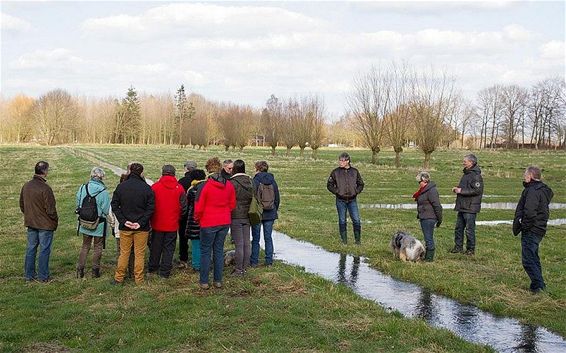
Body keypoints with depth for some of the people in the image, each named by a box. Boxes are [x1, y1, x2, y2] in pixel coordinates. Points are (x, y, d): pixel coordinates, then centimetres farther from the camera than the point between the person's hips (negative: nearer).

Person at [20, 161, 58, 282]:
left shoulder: (26, 186, 2)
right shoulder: (45, 189, -21)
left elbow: (22, 205, 13)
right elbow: (51, 210, -18)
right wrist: (55, 222, -3)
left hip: (31, 223, 7)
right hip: (45, 225, -7)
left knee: (31, 249, 14)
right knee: (44, 250, 3)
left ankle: (29, 275, 21)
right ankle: (43, 276, 9)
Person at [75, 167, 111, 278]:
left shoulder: (83, 188, -7)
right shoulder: (103, 192, -19)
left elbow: (78, 205, 2)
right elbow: (106, 210, -16)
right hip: (99, 225, -4)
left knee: (85, 246, 19)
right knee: (98, 247, 13)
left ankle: (80, 269, 16)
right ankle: (95, 270, 19)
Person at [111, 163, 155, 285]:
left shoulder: (121, 186, 0)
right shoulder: (147, 188, -6)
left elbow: (114, 205, -2)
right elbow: (151, 208, -10)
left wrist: (123, 221, -5)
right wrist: (141, 223, -10)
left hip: (125, 227, 2)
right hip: (142, 228, -2)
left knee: (124, 253, 11)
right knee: (139, 254, 7)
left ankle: (119, 278, 16)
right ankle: (139, 279, 12)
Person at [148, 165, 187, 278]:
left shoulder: (155, 187, -9)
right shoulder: (179, 188, -6)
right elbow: (183, 207, -2)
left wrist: (152, 218, 13)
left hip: (157, 223, 0)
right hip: (172, 224, 0)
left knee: (155, 246, 15)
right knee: (169, 248, 7)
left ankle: (152, 268, 29)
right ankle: (165, 272, 9)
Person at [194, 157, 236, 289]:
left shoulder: (205, 186, -15)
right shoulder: (229, 185, -1)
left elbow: (199, 208, -11)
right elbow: (232, 205, 7)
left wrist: (197, 219, 7)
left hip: (208, 224, -4)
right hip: (224, 223, 4)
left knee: (205, 251, 7)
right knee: (219, 250, 14)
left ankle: (204, 282, 10)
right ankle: (218, 281, 19)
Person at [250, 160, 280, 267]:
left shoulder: (255, 181, -12)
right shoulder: (273, 181, 2)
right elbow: (277, 199, 7)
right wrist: (275, 211, 17)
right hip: (270, 214, 4)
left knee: (255, 239, 5)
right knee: (268, 238, 11)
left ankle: (254, 262, 10)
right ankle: (269, 261, 14)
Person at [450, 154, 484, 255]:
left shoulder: (476, 175, -14)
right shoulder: (466, 174, 16)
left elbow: (477, 190, -23)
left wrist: (461, 191, -18)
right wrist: (457, 189, 7)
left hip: (470, 208, -9)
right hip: (462, 206, 9)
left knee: (469, 229, -1)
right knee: (459, 228, 13)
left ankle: (471, 249, 10)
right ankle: (458, 247, 22)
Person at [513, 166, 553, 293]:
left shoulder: (533, 191, -19)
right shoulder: (543, 190, 14)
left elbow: (529, 213, -28)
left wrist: (521, 227, -14)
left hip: (530, 231, -11)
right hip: (538, 230, 11)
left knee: (528, 260, -6)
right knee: (534, 258, 20)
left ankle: (538, 286, -6)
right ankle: (540, 285, 27)